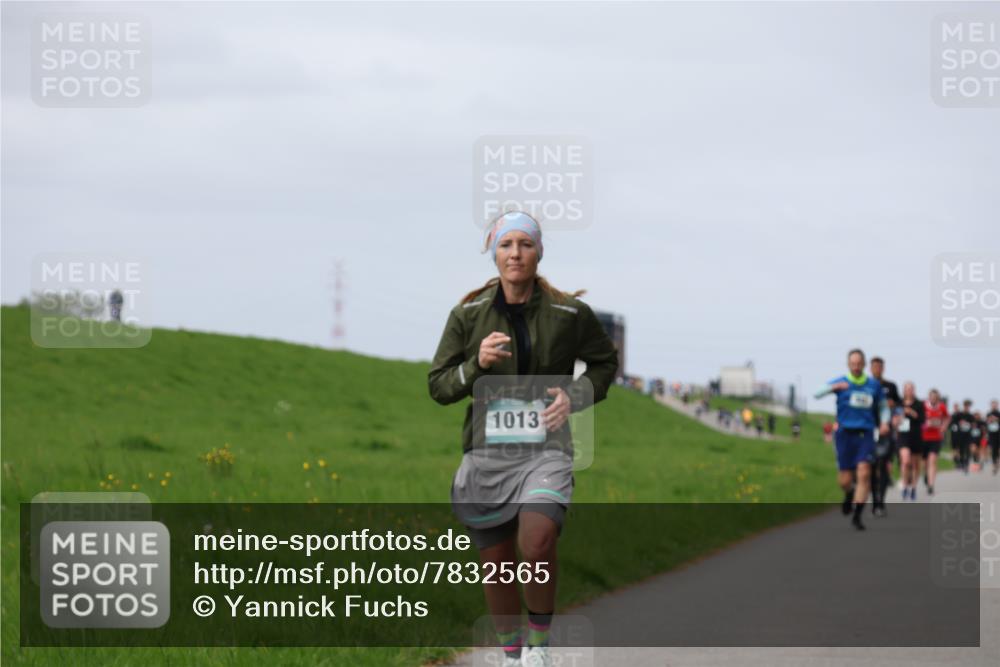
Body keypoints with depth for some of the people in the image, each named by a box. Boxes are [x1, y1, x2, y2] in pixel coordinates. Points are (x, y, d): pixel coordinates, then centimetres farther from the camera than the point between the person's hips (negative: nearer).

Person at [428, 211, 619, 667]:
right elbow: (438, 386, 2)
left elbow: (605, 362, 15)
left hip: (546, 449, -2)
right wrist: (477, 364, -17)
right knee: (497, 566, 7)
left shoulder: (569, 313, -2)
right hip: (487, 452, 2)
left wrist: (576, 396, -3)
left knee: (537, 546, -25)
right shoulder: (468, 315, -1)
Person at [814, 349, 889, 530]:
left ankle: (857, 516, -7)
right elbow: (818, 393, -12)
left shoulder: (874, 385, 8)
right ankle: (849, 494, 37)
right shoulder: (841, 382, 1)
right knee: (845, 480, 0)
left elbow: (883, 406, 21)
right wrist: (834, 387, -30)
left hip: (865, 435, 1)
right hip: (845, 433, -1)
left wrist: (885, 422, 1)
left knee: (864, 474, -15)